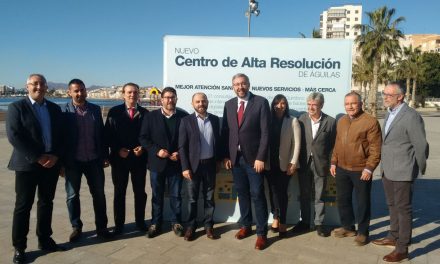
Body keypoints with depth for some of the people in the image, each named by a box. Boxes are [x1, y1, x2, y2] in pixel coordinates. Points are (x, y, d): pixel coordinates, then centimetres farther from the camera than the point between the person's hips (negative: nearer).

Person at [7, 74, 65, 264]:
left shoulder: (55, 108, 10)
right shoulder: (16, 107, -3)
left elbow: (60, 135, 9)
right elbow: (14, 136, -12)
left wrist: (55, 156, -8)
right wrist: (38, 158, -17)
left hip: (51, 163, 4)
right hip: (27, 165, -4)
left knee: (46, 203, 12)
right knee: (23, 206, 3)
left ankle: (44, 239, 25)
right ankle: (19, 247, 15)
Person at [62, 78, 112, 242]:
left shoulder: (95, 109, 4)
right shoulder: (64, 111, -5)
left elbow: (102, 133, 7)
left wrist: (105, 156, 5)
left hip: (94, 160, 2)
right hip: (72, 161, -2)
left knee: (99, 194, 8)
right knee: (72, 196, 10)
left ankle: (101, 227, 21)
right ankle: (76, 227, 26)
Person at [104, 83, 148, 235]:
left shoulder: (145, 113, 3)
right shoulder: (114, 112, 1)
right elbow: (108, 135, -1)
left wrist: (143, 148, -12)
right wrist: (117, 149, -13)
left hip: (139, 158, 1)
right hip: (119, 158, 0)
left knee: (140, 192, 10)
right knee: (119, 192, 9)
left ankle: (140, 222, 24)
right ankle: (119, 224, 20)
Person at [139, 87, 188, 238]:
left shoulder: (184, 117, 0)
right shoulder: (151, 116, 1)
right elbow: (143, 138, -1)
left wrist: (180, 153, -11)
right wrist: (157, 150, -14)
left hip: (176, 162, 0)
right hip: (157, 162, 1)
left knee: (176, 195, 9)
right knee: (157, 195, 11)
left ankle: (176, 223, 24)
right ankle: (155, 223, 25)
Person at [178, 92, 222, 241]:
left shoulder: (215, 119, 6)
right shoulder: (186, 120, -4)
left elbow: (218, 141, 12)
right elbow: (182, 146, -6)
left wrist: (218, 160, 8)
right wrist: (185, 167, -11)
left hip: (210, 164, 2)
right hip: (193, 165, -2)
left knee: (209, 197, 11)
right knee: (192, 198, 7)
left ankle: (208, 225, 23)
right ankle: (190, 226, 20)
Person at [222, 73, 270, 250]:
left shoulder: (261, 102, -6)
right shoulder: (229, 104, 8)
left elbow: (265, 132, -10)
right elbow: (225, 132, 9)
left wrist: (261, 157, -14)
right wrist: (226, 156, 3)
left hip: (253, 158, -4)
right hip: (235, 157, 4)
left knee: (257, 195, 0)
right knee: (242, 193, 14)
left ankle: (261, 233, 12)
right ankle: (245, 226, 30)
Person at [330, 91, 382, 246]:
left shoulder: (370, 122, -12)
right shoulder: (341, 121, 10)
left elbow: (376, 148, -13)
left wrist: (369, 168, -18)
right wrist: (334, 162, 11)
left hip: (361, 170, -6)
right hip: (342, 169, 6)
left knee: (362, 202, 7)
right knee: (342, 199, 15)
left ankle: (362, 232, 22)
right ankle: (348, 227, 32)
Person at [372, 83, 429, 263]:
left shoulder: (411, 117, -17)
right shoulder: (389, 113, 9)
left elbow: (421, 145, -13)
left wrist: (421, 169, -2)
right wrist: (384, 166, 13)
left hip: (402, 172, -8)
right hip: (387, 171, 8)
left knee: (403, 209, 3)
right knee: (393, 206, 20)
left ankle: (402, 249, 14)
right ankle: (393, 237, 37)